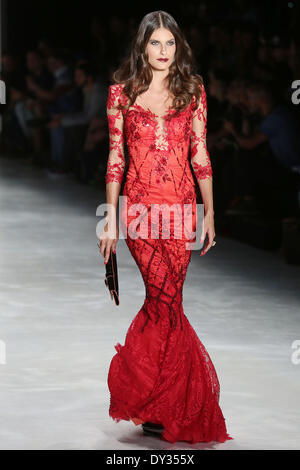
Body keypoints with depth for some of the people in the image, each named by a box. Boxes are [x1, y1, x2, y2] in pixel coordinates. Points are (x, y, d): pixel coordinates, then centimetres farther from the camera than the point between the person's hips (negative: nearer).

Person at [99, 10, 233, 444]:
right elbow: (115, 157, 5)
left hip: (181, 205, 1)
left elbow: (200, 155, 8)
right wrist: (111, 219, 2)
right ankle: (170, 410, 3)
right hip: (140, 205, -1)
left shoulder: (192, 91, 8)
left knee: (163, 299, -2)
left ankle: (150, 405, 15)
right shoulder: (122, 92, 5)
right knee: (165, 300, -9)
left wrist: (209, 214, 6)